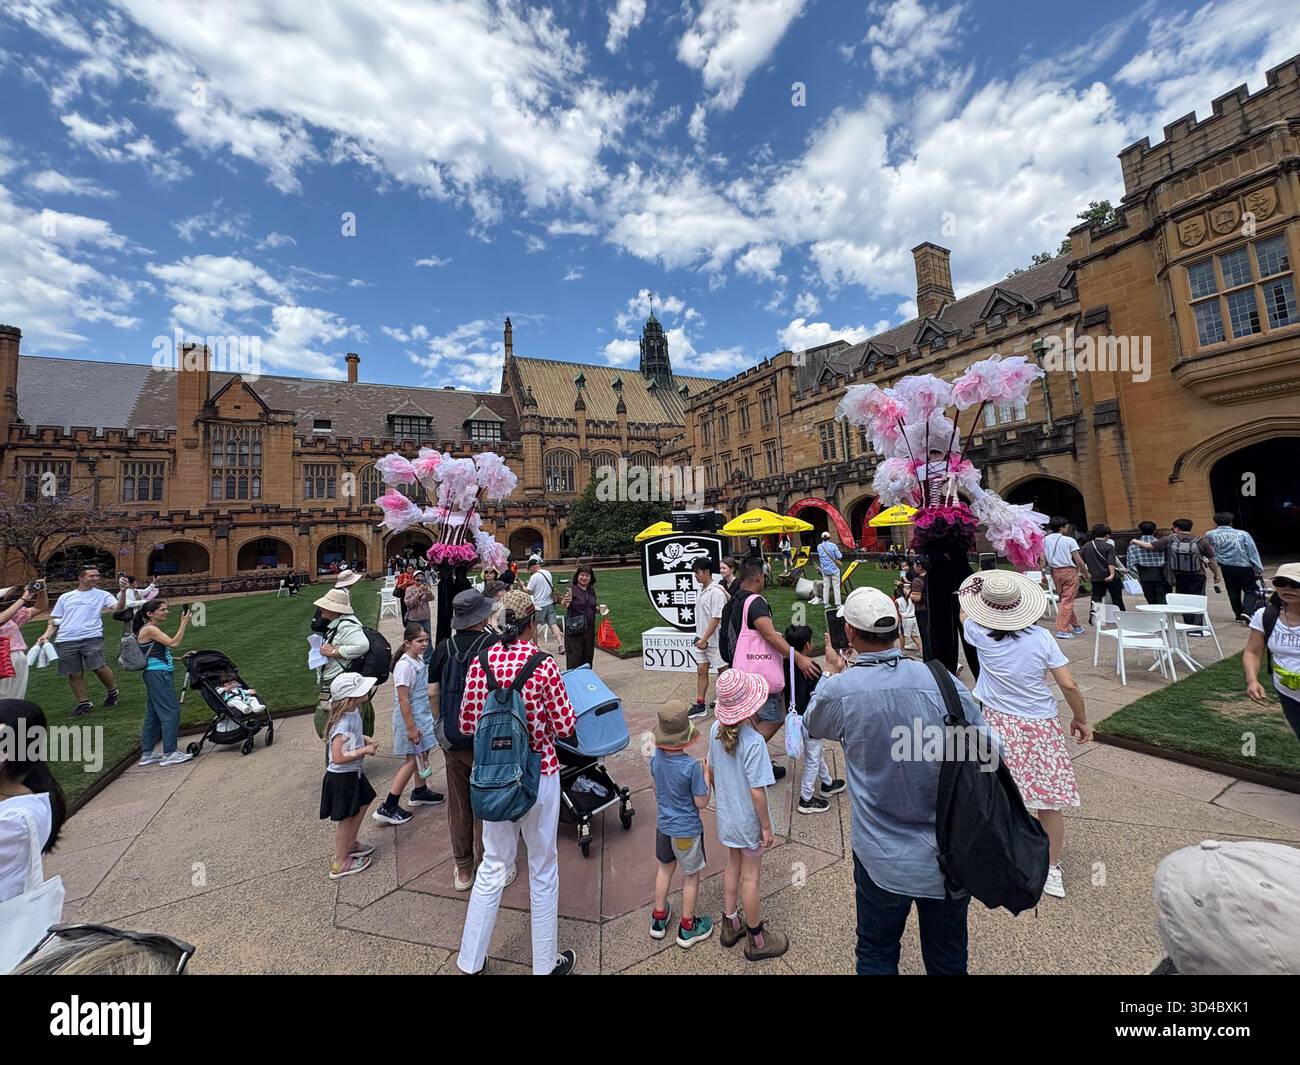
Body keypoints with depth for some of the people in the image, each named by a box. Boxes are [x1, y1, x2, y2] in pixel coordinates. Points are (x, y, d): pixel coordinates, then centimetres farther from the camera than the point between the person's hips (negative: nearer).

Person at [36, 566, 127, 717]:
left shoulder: (102, 595, 6)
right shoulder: (65, 597, 15)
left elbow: (119, 608, -11)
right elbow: (55, 620, 20)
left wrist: (123, 591, -27)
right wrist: (46, 635, 4)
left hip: (92, 638, -3)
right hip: (65, 641, 3)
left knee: (98, 667, -16)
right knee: (74, 674, 6)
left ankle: (112, 692, 8)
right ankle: (84, 703, 19)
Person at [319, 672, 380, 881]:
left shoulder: (353, 713, -5)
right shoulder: (343, 724, -32)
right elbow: (338, 758, -32)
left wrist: (364, 738, 0)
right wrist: (364, 750, -23)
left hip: (353, 772, 9)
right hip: (341, 777, -9)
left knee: (361, 805, 25)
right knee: (345, 819, 9)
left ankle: (350, 845, 44)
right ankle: (340, 863, 28)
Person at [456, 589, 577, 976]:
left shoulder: (481, 662, -8)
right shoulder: (544, 664, -18)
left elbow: (467, 725, 0)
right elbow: (565, 727, -12)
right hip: (539, 774, -3)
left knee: (493, 864, 23)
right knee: (543, 867, 17)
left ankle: (471, 959, 38)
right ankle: (546, 963, 35)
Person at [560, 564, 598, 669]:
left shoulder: (591, 590, 9)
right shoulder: (572, 590, -10)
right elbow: (564, 605, -26)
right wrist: (564, 601, -47)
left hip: (589, 628, 6)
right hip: (574, 629, -6)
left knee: (587, 656, 14)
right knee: (574, 657, -4)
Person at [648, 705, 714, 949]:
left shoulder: (655, 757, -14)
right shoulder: (691, 766, -30)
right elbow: (701, 802, -20)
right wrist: (706, 775, -10)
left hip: (663, 825, 5)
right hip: (687, 830, -5)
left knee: (665, 867, 26)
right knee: (691, 876, 18)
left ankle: (659, 918, 42)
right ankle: (687, 928, 35)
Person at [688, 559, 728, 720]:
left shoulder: (716, 592, -20)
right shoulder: (701, 590, 7)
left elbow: (716, 619, -22)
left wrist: (704, 639, -21)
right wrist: (699, 637, 15)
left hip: (714, 640, -8)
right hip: (701, 639, 8)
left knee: (723, 671, 9)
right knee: (701, 671, 10)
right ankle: (700, 705, 17)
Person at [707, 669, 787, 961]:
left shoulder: (716, 729, -11)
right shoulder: (754, 742, -31)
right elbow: (757, 791, -26)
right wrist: (767, 827, -12)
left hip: (726, 814, 6)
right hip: (748, 821, -6)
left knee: (733, 866, 25)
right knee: (750, 877, 14)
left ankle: (731, 925, 44)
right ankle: (756, 940, 36)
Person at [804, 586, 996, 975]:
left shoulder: (838, 690, -18)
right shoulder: (941, 680, -18)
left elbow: (811, 727, 5)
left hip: (883, 859, -1)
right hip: (950, 856, 2)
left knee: (876, 957, 22)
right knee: (948, 962, 25)